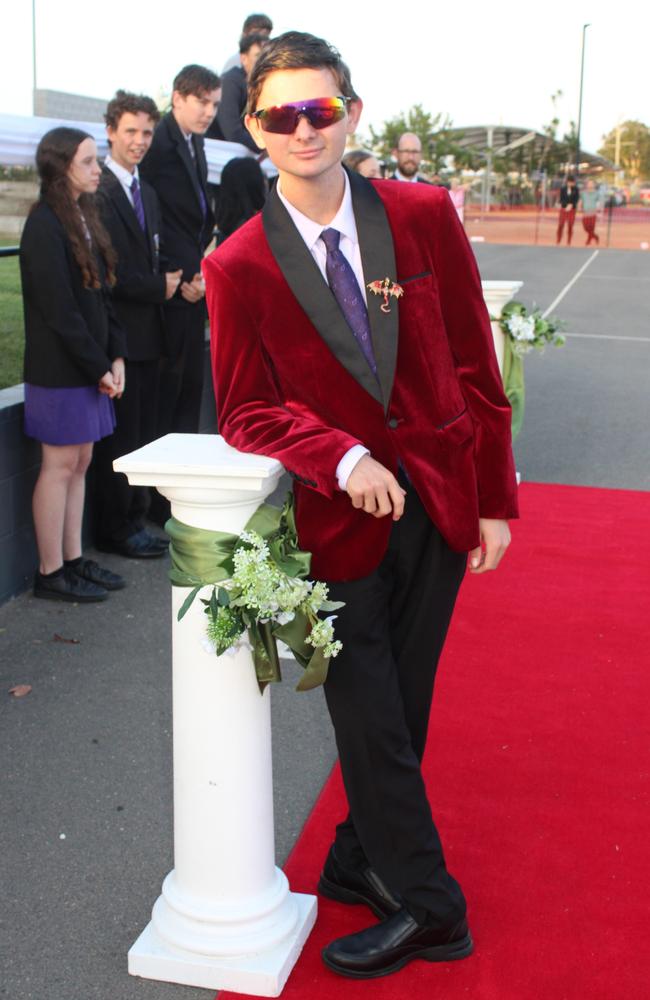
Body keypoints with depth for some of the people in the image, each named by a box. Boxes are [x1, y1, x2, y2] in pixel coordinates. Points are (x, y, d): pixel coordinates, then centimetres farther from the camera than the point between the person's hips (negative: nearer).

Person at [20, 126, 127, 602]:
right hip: (60, 368, -8)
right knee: (60, 465, -2)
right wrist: (99, 366, -14)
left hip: (90, 366, 8)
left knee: (79, 462, 12)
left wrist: (116, 356, 3)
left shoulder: (83, 217, 13)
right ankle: (51, 573, 8)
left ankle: (73, 560, 22)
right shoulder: (45, 225, -14)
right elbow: (59, 308, -18)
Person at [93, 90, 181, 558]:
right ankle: (115, 530, 9)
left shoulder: (147, 192, 18)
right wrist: (158, 287, -12)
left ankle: (135, 520, 22)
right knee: (119, 437, -2)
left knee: (143, 433, 12)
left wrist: (171, 281, -1)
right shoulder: (99, 191, -12)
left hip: (147, 332, 9)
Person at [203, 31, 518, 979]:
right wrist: (343, 458, -21)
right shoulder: (240, 265, -9)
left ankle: (358, 863, 37)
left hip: (439, 503, 2)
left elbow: (474, 363, 1)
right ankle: (427, 903, 27)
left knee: (398, 709, 15)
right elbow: (246, 410, -3)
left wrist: (495, 498, 0)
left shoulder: (424, 216, -5)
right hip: (341, 519, -2)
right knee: (370, 718, 7)